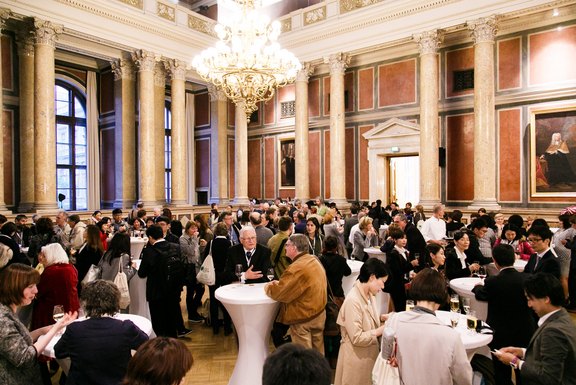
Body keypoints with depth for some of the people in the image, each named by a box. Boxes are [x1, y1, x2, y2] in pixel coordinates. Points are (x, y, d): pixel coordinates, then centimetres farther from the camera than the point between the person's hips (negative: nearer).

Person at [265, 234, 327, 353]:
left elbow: (279, 293, -21)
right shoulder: (314, 260, 3)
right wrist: (280, 283, 5)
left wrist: (268, 287, -3)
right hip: (319, 313, 8)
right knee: (318, 353, 20)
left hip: (303, 318, -8)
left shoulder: (297, 268, -26)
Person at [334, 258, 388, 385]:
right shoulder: (353, 301, -27)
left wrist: (382, 318, -3)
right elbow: (357, 338, -26)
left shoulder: (369, 295, 0)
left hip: (369, 353, 8)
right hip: (357, 357, -8)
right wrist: (382, 329, -20)